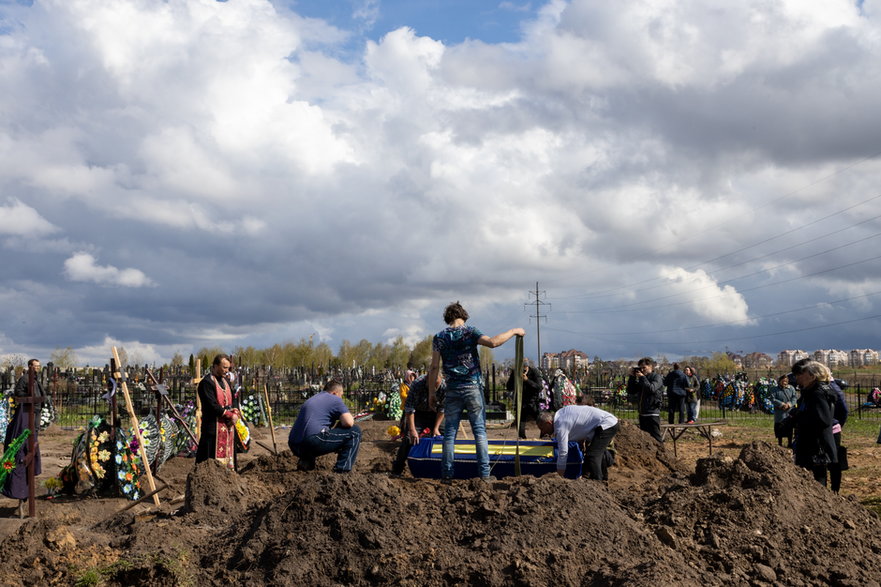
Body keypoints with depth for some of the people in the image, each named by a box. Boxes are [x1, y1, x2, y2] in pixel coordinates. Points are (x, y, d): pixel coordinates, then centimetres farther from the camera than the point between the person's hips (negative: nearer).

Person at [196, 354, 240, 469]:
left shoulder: (226, 381, 15)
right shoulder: (206, 382, -12)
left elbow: (232, 401, 16)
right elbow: (213, 406, -18)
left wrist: (235, 413, -4)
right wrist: (230, 415, -13)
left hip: (228, 426, 8)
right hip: (214, 428, -8)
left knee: (228, 456, 11)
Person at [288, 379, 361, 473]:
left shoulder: (311, 399, 30)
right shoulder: (335, 399, 7)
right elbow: (349, 423, -6)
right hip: (314, 442, -8)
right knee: (355, 431, 5)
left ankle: (305, 461, 15)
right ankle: (342, 470, -2)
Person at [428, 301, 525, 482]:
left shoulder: (439, 337, 4)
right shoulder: (469, 332, -2)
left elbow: (435, 367, 1)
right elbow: (492, 342, -18)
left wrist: (432, 392, 7)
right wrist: (513, 332, -7)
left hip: (452, 390, 2)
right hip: (473, 387, -1)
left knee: (449, 432, 6)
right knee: (480, 430, 4)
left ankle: (447, 474, 5)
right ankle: (484, 472, 0)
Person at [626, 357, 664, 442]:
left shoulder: (657, 377, -5)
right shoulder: (641, 379, 14)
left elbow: (651, 389, -23)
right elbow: (630, 391, 12)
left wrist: (642, 377, -15)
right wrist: (632, 377, 4)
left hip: (652, 413, -7)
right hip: (642, 413, 7)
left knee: (655, 438, -8)